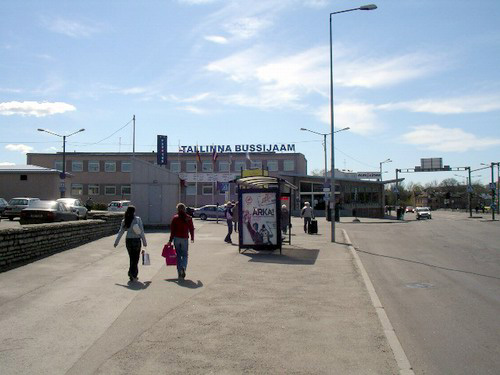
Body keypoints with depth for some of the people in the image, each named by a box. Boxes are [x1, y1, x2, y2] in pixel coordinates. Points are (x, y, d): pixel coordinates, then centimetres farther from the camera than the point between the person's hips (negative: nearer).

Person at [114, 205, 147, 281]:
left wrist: (116, 242, 12)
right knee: (135, 258, 4)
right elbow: (142, 231, -8)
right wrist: (144, 242, -2)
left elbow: (120, 232, 4)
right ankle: (132, 273, -5)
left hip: (128, 240, 4)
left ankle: (133, 275, 19)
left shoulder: (124, 221, 1)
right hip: (136, 240, -4)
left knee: (132, 258, 15)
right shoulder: (138, 219, -7)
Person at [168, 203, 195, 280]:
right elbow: (191, 229, 2)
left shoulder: (175, 218, -4)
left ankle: (179, 272, 9)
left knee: (178, 255, 11)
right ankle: (183, 267, -17)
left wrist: (170, 240, 1)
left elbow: (172, 230, -4)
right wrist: (192, 238, 17)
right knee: (185, 255, 10)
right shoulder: (188, 218, -2)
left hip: (176, 238, 0)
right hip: (185, 239, 0)